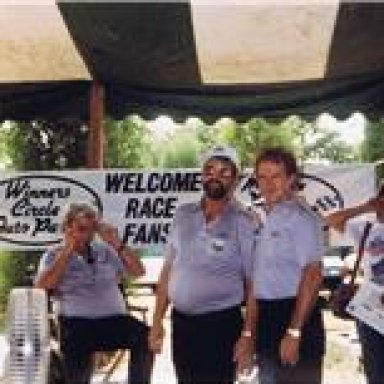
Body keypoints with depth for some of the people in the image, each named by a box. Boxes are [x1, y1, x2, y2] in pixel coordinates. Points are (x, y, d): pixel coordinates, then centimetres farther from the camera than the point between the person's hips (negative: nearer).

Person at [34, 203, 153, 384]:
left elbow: (138, 271, 14)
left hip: (114, 319, 3)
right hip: (77, 321, -2)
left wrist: (117, 244, 2)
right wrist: (67, 251, -3)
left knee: (144, 335, -27)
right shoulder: (54, 255, 12)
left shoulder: (106, 250, 19)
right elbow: (41, 286, -5)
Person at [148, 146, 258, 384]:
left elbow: (253, 284, -7)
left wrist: (248, 335, -13)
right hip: (181, 322, 5)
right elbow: (168, 270, 10)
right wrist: (157, 320, 7)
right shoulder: (183, 215, 7)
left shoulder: (244, 223, -7)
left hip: (221, 324, -4)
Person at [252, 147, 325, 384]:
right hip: (267, 319, 9)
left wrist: (294, 332, -24)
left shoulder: (300, 217, -14)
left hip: (294, 316, -9)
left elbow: (313, 275, -20)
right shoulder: (269, 218, 13)